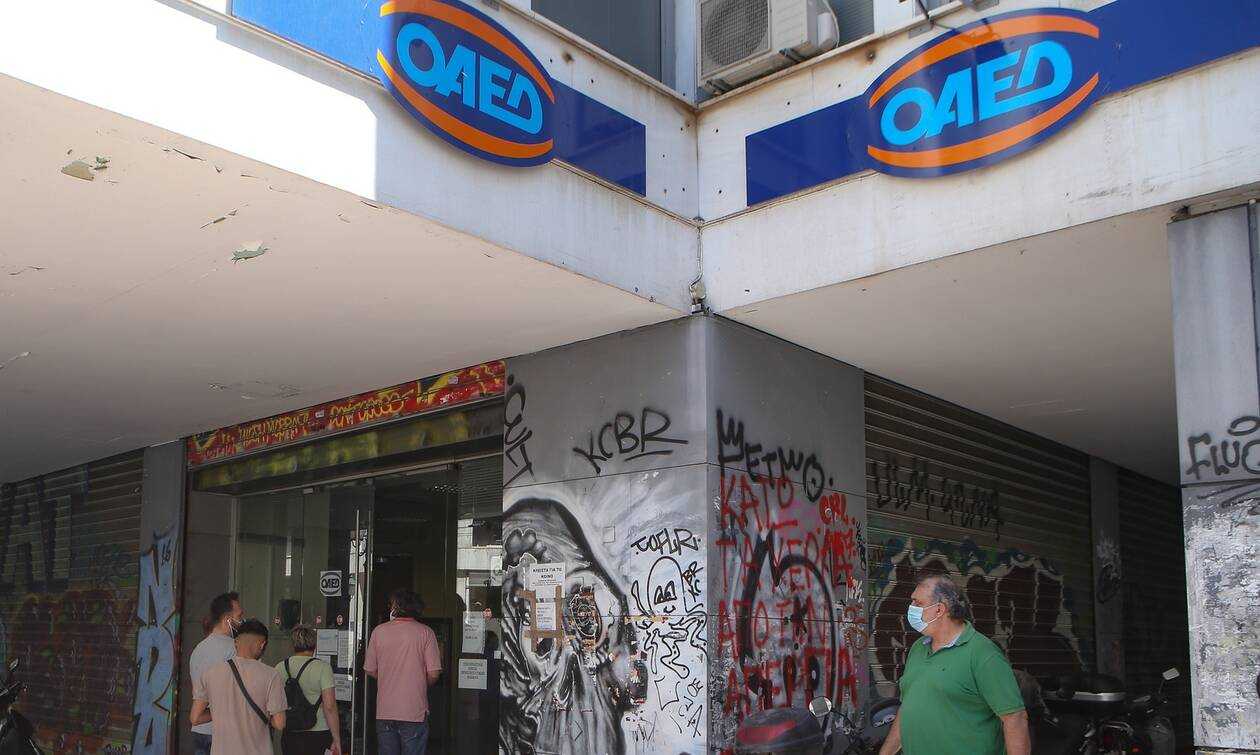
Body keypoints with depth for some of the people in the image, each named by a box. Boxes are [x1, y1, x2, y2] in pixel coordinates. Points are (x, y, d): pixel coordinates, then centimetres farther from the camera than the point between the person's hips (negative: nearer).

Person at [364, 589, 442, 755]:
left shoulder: (379, 631, 0)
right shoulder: (425, 632, -6)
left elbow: (370, 670, 7)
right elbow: (434, 674, -9)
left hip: (384, 712, 2)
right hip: (414, 712, -2)